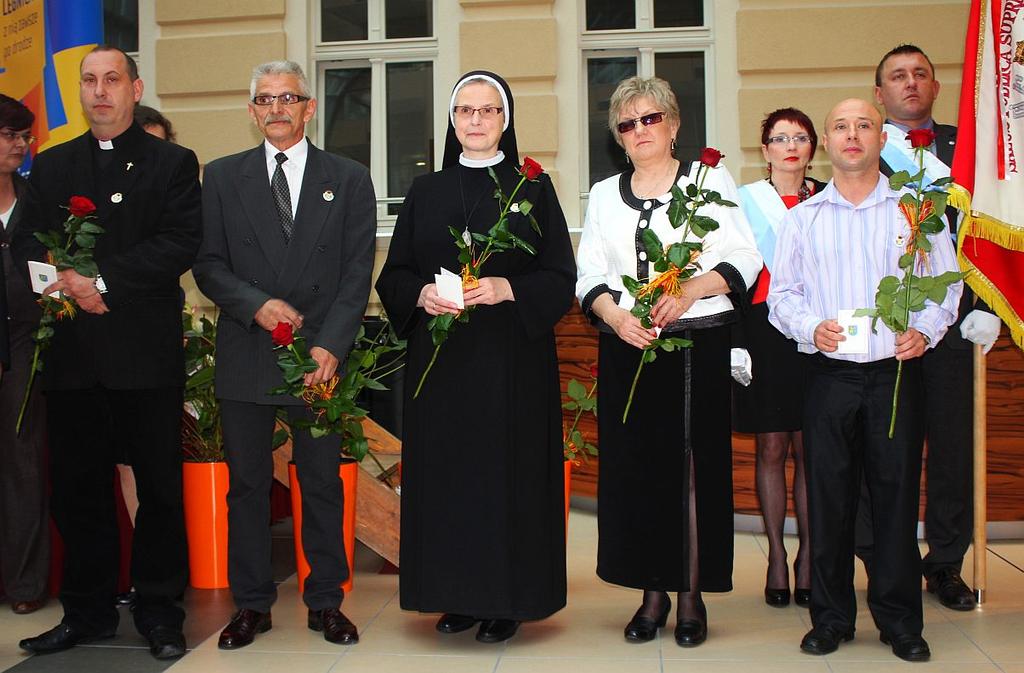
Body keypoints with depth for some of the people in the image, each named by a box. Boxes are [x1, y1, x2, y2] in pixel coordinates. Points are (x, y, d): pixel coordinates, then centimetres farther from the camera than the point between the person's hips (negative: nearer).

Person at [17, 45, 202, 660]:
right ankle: (88, 611, 22)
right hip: (73, 354, 4)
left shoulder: (174, 164, 4)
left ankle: (160, 611, 16)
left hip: (147, 353, -3)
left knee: (160, 487, 4)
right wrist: (66, 283, -10)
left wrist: (104, 282, -16)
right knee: (78, 488, 9)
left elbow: (181, 244, -9)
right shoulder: (51, 166, 16)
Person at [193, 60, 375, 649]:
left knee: (323, 483, 5)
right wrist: (257, 304, -12)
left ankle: (326, 602, 17)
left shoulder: (349, 179, 7)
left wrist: (330, 346, -11)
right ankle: (253, 604, 18)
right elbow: (208, 264, 5)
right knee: (248, 484, 6)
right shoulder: (224, 176, 10)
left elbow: (357, 274, 0)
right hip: (246, 357, 1)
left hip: (320, 356, -1)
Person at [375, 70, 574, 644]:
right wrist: (423, 294, -11)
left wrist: (507, 289, -17)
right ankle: (456, 594, 14)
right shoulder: (425, 193, 11)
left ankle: (508, 599, 9)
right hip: (440, 360, 3)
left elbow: (561, 279, 0)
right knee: (446, 472, 3)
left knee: (508, 473, -1)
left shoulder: (534, 189, 4)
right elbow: (393, 275, 10)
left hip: (512, 360, -2)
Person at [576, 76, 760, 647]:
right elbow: (589, 275, 10)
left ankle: (692, 595, 6)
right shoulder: (604, 194, 17)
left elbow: (744, 258, -1)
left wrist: (691, 289, -18)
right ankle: (654, 593, 12)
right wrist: (614, 314, -10)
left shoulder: (710, 179, 7)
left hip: (698, 343, -3)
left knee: (693, 466, -3)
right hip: (627, 345, 3)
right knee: (635, 466, 2)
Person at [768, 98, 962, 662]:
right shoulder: (803, 218, 11)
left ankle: (899, 620, 16)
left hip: (896, 371, 0)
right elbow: (782, 293, 8)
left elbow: (945, 283, 8)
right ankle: (831, 617, 16)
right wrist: (812, 329, -11)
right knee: (828, 495, 3)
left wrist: (924, 330, -10)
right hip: (830, 375, 1)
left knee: (897, 492, 2)